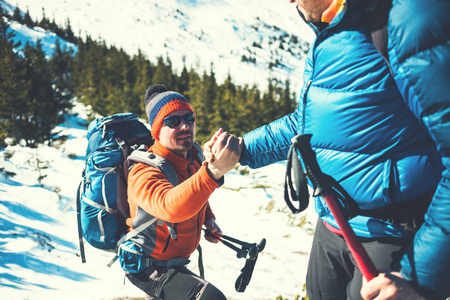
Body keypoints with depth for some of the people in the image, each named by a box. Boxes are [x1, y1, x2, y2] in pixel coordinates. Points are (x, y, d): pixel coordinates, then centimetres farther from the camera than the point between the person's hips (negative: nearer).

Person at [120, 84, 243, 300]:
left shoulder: (193, 158, -6)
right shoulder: (144, 173, -32)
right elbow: (171, 207, -55)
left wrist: (208, 217, 1)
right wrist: (214, 171, -67)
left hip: (175, 261, 8)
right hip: (149, 266, -8)